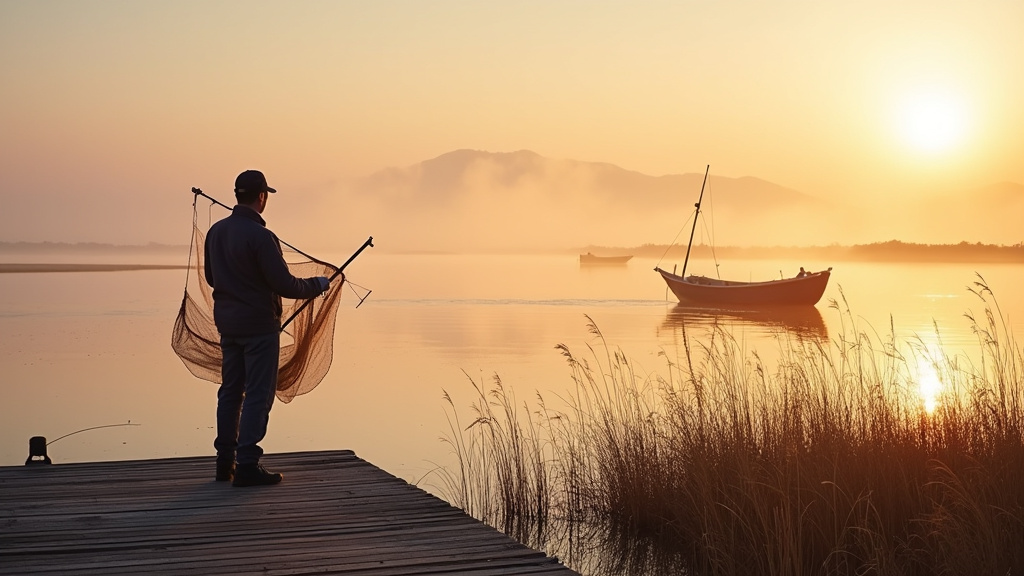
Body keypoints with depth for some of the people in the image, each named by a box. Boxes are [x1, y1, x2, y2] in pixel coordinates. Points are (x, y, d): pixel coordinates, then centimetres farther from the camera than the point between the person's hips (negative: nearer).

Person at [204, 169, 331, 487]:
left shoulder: (216, 232, 4)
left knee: (230, 390, 15)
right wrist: (317, 285, -2)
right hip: (259, 326, -7)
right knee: (258, 394, -2)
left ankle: (225, 461, 20)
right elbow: (284, 285, -18)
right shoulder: (260, 236, -19)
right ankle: (247, 466, -4)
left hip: (227, 323, 8)